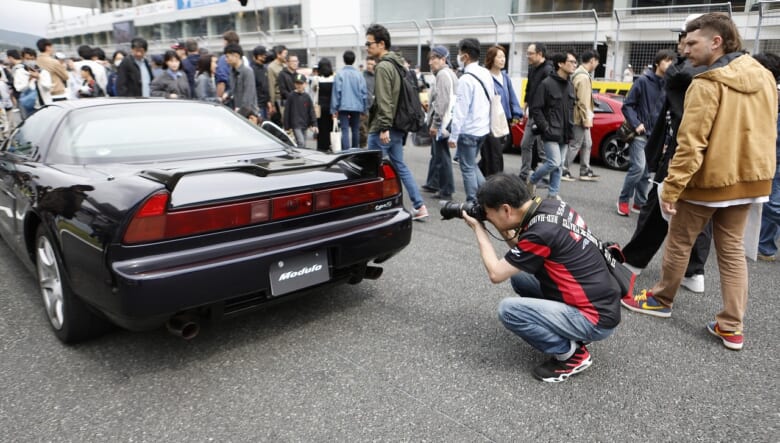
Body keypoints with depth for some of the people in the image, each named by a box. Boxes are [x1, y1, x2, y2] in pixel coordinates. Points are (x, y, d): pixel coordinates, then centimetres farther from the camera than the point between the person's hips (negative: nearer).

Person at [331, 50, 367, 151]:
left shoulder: (340, 74, -6)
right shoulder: (359, 74, -1)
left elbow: (336, 92, -7)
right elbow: (364, 92, 1)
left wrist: (334, 109, -2)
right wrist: (363, 108, 10)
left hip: (343, 107, -2)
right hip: (357, 106, 2)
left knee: (345, 130, -4)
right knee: (355, 130, 13)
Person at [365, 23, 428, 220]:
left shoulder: (383, 66, -14)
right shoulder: (398, 63, 15)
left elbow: (384, 100, -21)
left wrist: (384, 127, -23)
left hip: (383, 128, -10)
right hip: (398, 125, 10)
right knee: (400, 166, 13)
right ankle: (419, 206, 12)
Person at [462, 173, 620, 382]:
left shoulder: (540, 232, -26)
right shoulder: (551, 206, 0)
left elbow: (496, 274, -14)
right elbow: (524, 251, 16)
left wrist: (478, 229, -6)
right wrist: (503, 229, 4)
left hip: (596, 319, -9)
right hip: (601, 301, 9)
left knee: (508, 310, -16)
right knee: (518, 275, 12)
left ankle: (571, 353, 0)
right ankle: (568, 334, 16)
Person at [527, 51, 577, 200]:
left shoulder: (570, 86, 12)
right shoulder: (547, 84, -12)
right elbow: (535, 109, -12)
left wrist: (571, 128, 9)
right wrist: (545, 128, -15)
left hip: (564, 134, 7)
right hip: (551, 133, -7)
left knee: (559, 165, 10)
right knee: (554, 163, -12)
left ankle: (553, 193, 19)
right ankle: (532, 179, 12)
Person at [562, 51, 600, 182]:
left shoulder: (579, 74, 14)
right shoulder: (583, 77, -18)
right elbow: (583, 102, -22)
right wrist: (586, 120, -18)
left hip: (581, 118, 11)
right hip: (580, 118, -11)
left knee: (587, 144, 15)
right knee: (575, 145, -4)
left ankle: (585, 171, 21)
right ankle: (563, 170, 3)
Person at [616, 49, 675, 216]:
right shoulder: (643, 81, -6)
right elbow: (627, 105, -6)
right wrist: (636, 124, -16)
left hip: (655, 136, 5)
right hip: (640, 133, -5)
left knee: (647, 172, 9)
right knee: (638, 167, -15)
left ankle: (639, 203, 20)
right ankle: (623, 199, 1)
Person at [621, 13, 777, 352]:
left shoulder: (708, 84, -18)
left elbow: (690, 143, -23)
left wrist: (671, 187, -20)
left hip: (708, 179, -7)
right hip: (749, 177, 7)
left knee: (679, 243, 11)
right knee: (732, 250, 12)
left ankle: (661, 300, 28)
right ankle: (732, 327, 11)